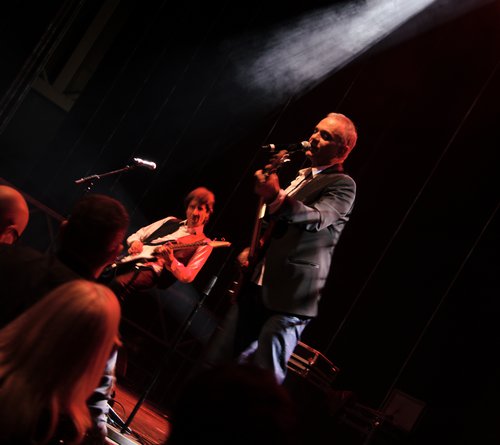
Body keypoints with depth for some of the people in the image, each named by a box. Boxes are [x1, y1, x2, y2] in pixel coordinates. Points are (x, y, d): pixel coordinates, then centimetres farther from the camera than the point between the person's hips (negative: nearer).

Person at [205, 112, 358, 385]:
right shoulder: (301, 177, 22)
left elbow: (317, 218, -24)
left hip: (289, 296, -8)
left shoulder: (342, 185, -4)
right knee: (215, 365, 7)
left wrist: (276, 197, -41)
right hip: (256, 286, 8)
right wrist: (254, 249, 13)